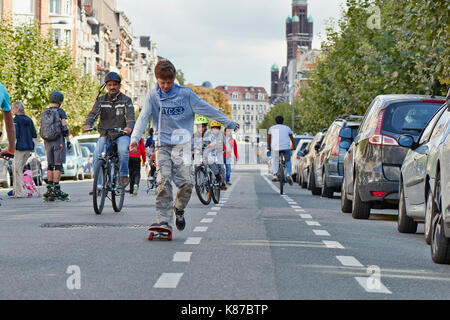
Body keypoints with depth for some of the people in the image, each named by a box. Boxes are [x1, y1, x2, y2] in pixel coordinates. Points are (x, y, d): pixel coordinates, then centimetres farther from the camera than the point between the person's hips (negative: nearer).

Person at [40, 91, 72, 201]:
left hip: (47, 142, 6)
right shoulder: (60, 112, -6)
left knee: (50, 166, 9)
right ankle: (56, 190, -10)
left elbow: (42, 130, 13)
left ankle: (49, 189, 6)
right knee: (58, 165, -6)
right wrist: (69, 142, -6)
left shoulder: (44, 113, 11)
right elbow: (64, 129, -11)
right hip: (58, 141, -6)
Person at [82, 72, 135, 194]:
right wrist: (87, 124, -27)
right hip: (105, 135, 2)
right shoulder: (101, 100, 9)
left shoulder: (126, 100, 3)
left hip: (122, 135, -2)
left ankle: (124, 176, -11)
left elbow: (130, 117, -10)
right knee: (97, 154, -23)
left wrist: (129, 127, -34)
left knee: (123, 150, -33)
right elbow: (93, 114, -4)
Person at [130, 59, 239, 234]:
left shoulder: (185, 93, 3)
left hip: (182, 144, 0)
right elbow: (143, 117, -7)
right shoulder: (153, 96, 2)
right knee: (164, 183, -13)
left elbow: (207, 109, 7)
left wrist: (229, 123, 11)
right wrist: (135, 138, -23)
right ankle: (164, 221, -11)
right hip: (162, 145, 0)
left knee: (186, 182, -10)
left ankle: (179, 209, 18)